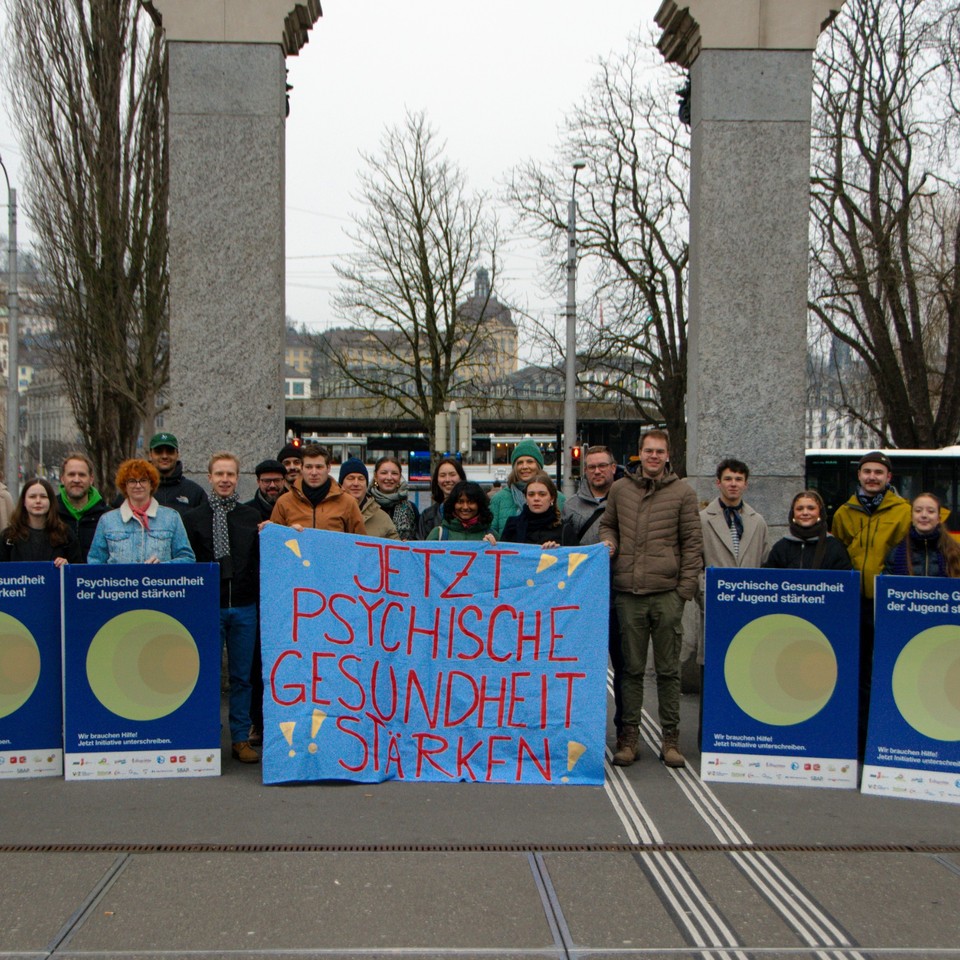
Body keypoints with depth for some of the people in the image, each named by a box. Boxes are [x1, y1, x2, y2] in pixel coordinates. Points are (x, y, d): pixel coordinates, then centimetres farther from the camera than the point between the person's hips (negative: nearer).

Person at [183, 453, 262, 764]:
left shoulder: (252, 517, 11)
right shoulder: (193, 518, 5)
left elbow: (262, 560, 14)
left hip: (244, 607, 2)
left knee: (242, 676, 5)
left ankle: (241, 739, 13)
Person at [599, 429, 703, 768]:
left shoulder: (682, 492, 4)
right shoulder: (620, 488, 10)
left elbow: (692, 543, 4)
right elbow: (608, 523, 24)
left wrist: (686, 588, -3)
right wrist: (609, 541, 0)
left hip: (667, 593, -2)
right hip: (628, 592, 2)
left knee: (668, 670, 5)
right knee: (631, 668, 7)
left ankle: (670, 738, 14)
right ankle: (629, 736, 15)